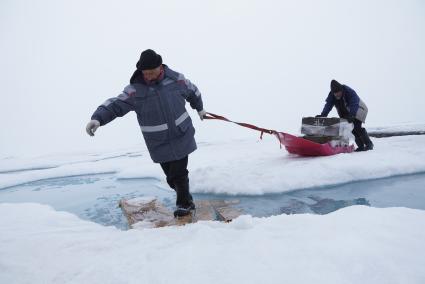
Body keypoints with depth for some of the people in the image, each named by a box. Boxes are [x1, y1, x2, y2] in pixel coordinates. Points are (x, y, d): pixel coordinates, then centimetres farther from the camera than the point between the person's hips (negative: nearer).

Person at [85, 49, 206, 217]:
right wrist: (98, 118, -35)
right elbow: (115, 105, -16)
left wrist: (200, 108, 29)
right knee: (171, 177, 8)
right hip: (159, 145, 1)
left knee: (179, 173, -1)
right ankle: (187, 200, 33)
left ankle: (183, 204, 22)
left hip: (181, 137, 0)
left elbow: (192, 91, 13)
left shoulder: (176, 79, -5)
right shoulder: (135, 90, -10)